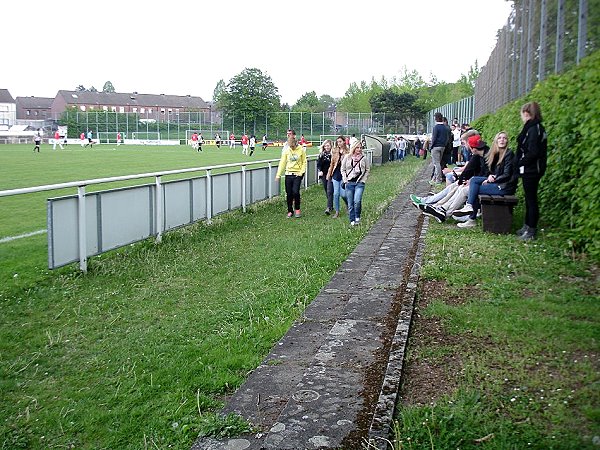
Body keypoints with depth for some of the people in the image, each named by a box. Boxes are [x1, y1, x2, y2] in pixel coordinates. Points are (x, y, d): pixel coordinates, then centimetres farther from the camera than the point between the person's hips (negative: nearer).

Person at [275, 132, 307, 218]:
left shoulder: (301, 150, -3)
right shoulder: (286, 150, 2)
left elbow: (304, 162, 3)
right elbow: (282, 162, 3)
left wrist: (301, 172, -9)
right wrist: (278, 174, -1)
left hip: (297, 174, -2)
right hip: (288, 174, 2)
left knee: (295, 192, -15)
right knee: (289, 194, 3)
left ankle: (297, 209, 7)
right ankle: (290, 211, 18)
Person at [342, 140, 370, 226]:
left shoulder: (364, 158, 3)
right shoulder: (347, 158, 3)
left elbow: (367, 170, 10)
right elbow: (343, 169, 11)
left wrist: (363, 180, 1)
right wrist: (345, 180, 1)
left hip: (360, 183, -1)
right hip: (349, 183, 1)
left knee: (357, 201, -19)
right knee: (350, 204, 3)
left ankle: (357, 217, 3)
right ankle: (352, 220, 15)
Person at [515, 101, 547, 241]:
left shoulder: (533, 129, -18)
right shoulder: (537, 128, 12)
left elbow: (532, 152, -24)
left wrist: (520, 163, -12)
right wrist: (520, 163, 11)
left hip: (531, 171, -10)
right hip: (531, 170, 10)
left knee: (531, 199, -2)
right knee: (529, 199, 17)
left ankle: (531, 230, 5)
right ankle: (528, 226, 27)